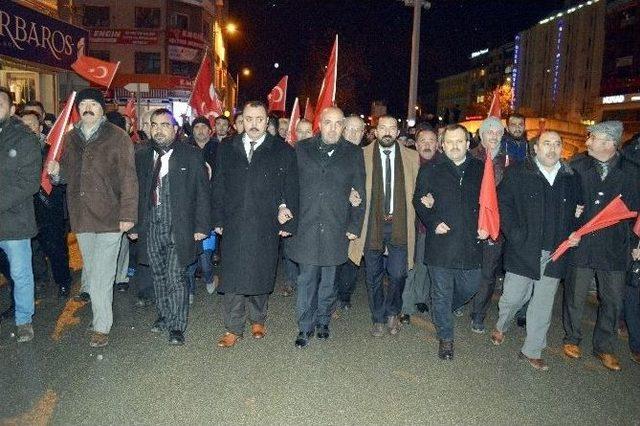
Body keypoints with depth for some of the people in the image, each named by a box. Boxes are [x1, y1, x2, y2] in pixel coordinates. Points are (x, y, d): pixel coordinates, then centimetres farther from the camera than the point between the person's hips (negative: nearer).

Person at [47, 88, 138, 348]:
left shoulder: (117, 137, -4)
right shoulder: (69, 138, 13)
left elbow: (128, 178, -9)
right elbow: (66, 175, 21)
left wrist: (128, 214, -14)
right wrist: (55, 171, -3)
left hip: (109, 215, -5)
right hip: (81, 217, 5)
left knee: (101, 275, -3)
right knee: (91, 271, 14)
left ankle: (102, 327, 9)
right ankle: (99, 312, 31)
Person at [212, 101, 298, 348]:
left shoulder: (283, 151, 3)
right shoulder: (226, 150, 10)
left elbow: (291, 189, 1)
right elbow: (218, 188, 10)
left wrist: (288, 222, -6)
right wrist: (219, 220, 3)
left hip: (266, 228, -1)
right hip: (233, 227, 1)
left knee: (261, 276, 10)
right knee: (232, 279, 1)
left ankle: (258, 320, 31)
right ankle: (233, 329, 14)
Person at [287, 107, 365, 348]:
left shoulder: (353, 154, 4)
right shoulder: (301, 150, 5)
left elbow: (359, 194, 4)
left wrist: (355, 226, -1)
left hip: (336, 230, 0)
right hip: (305, 228, 0)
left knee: (328, 280, 11)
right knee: (307, 279, 4)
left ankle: (323, 321, 31)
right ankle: (305, 326, 19)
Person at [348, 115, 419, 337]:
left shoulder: (411, 157, 6)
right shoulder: (363, 156, 1)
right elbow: (355, 187, 6)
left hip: (399, 225, 0)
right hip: (372, 224, 0)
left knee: (397, 274, -3)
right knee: (373, 276, 9)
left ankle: (392, 312, 26)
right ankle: (378, 319, 28)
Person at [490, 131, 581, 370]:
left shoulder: (571, 178, 9)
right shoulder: (517, 174, -2)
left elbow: (574, 213, 17)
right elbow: (504, 206, -7)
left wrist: (573, 234, 0)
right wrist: (516, 237, -14)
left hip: (555, 253, 3)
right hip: (523, 250, -3)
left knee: (543, 305, 10)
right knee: (513, 296, 6)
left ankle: (532, 351, 25)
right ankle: (501, 326, 38)